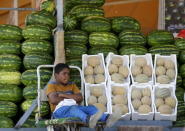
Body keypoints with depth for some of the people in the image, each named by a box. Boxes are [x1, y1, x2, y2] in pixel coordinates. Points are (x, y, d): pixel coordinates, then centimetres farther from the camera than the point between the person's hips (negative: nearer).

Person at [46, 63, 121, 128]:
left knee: (91, 108, -21)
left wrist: (63, 95, -5)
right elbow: (53, 100, -13)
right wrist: (71, 98, -3)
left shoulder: (72, 85, 23)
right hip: (60, 110, -6)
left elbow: (80, 98, 5)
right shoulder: (52, 85, 7)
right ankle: (88, 119, -73)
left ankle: (107, 118, -53)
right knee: (73, 108, -39)